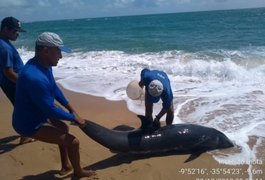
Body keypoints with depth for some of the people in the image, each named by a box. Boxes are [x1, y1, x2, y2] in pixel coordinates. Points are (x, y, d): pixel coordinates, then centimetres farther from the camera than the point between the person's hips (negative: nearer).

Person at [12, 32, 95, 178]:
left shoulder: (44, 65, -4)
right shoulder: (35, 77, -36)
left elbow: (55, 89, 11)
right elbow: (50, 110, -28)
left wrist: (71, 108, 9)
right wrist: (74, 118, -13)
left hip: (37, 114, 10)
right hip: (30, 124, -10)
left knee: (63, 128, 27)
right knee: (73, 141, -9)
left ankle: (65, 166, 40)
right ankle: (78, 172, 20)